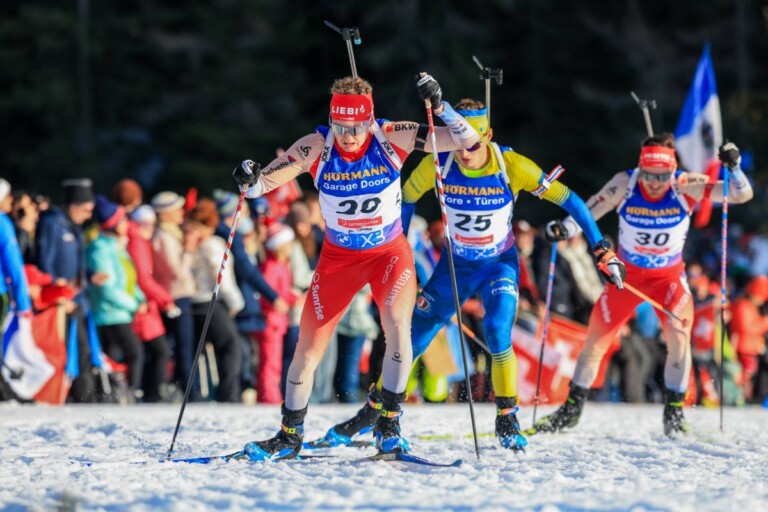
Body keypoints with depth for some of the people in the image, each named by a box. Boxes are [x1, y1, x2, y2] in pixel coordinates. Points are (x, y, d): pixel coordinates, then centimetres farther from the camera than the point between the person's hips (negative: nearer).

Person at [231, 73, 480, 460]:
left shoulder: (391, 138, -20)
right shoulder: (316, 147, -19)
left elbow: (467, 140, -21)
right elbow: (265, 183, -20)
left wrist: (439, 106, -38)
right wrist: (251, 180, -43)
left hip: (390, 251, -1)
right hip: (339, 256, 1)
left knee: (397, 323, -27)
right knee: (308, 346, 0)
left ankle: (388, 425, -14)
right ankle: (290, 435, 20)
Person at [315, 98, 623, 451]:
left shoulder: (513, 166, -25)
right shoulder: (437, 165, -20)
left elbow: (567, 200, -16)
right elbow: (406, 198, -1)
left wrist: (599, 247, -19)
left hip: (500, 265, -2)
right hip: (454, 265, 2)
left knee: (497, 336, -24)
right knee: (413, 339, 2)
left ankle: (507, 420, -7)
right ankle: (371, 411, 20)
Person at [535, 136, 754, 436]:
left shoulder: (686, 186, -21)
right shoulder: (624, 184, -21)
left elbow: (742, 195, -23)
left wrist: (733, 167, -41)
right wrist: (565, 229, -38)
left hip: (669, 276, -1)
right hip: (627, 274, 1)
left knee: (679, 334, -23)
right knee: (595, 340, 4)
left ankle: (674, 413, -10)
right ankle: (572, 409, 23)